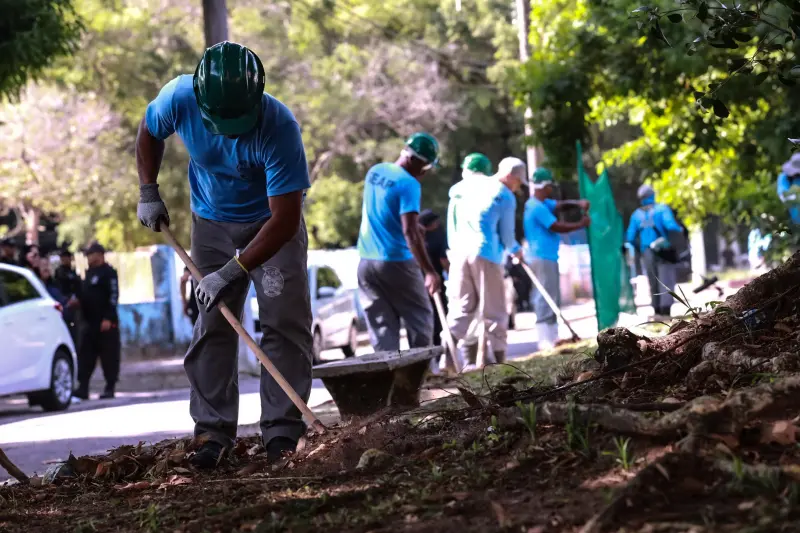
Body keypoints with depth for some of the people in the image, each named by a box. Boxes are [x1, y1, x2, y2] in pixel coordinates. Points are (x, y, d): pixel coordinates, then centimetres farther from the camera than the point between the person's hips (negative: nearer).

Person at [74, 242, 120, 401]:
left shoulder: (108, 273, -7)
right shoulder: (89, 273, 19)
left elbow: (113, 296, -14)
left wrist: (108, 318, -20)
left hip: (106, 322, -8)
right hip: (90, 322, 8)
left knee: (109, 356, -2)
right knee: (85, 356, 3)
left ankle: (110, 388, 2)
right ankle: (83, 388, 2)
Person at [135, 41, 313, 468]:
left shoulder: (279, 126, -37)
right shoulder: (179, 98, -26)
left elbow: (285, 218, -35)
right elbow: (149, 132, 1)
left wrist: (233, 272, -36)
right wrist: (148, 193, -6)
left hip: (273, 224, -3)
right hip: (212, 222, 3)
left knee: (285, 322, -9)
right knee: (212, 325, 1)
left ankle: (282, 434, -7)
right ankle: (213, 432, 4)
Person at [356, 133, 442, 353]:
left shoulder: (374, 172, 9)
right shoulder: (408, 184, -15)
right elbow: (409, 231, -22)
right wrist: (430, 271, -24)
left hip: (366, 262, 7)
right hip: (396, 262, -7)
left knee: (381, 327, 6)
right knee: (420, 320, 5)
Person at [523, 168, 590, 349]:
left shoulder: (543, 204, 17)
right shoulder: (537, 207, -16)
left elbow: (561, 204, 17)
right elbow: (557, 227, -17)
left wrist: (578, 203, -4)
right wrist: (581, 224, -6)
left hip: (547, 257, 11)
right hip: (542, 258, -11)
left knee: (551, 299, 14)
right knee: (546, 299, -12)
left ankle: (552, 337, 18)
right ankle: (546, 340, -13)